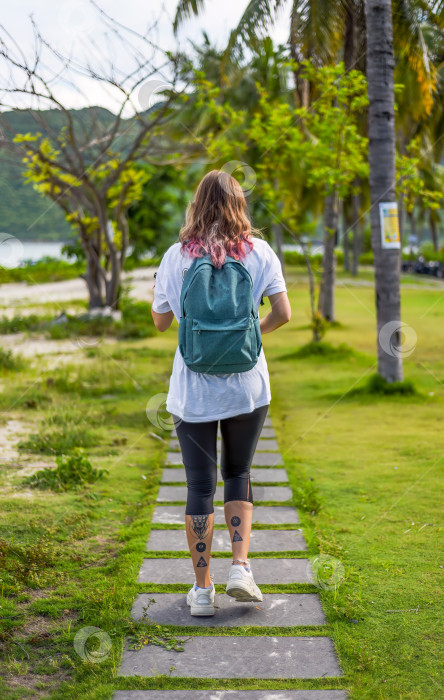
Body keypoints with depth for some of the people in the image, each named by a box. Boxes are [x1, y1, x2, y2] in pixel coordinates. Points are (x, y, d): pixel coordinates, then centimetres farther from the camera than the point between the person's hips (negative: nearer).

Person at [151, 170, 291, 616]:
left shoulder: (177, 256, -2)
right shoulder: (259, 252, -2)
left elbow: (160, 320, 5)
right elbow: (283, 313, -6)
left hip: (193, 389, -1)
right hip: (247, 384, 1)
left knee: (200, 486, 7)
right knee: (238, 474, 20)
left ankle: (202, 590, 13)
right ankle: (241, 567, 7)